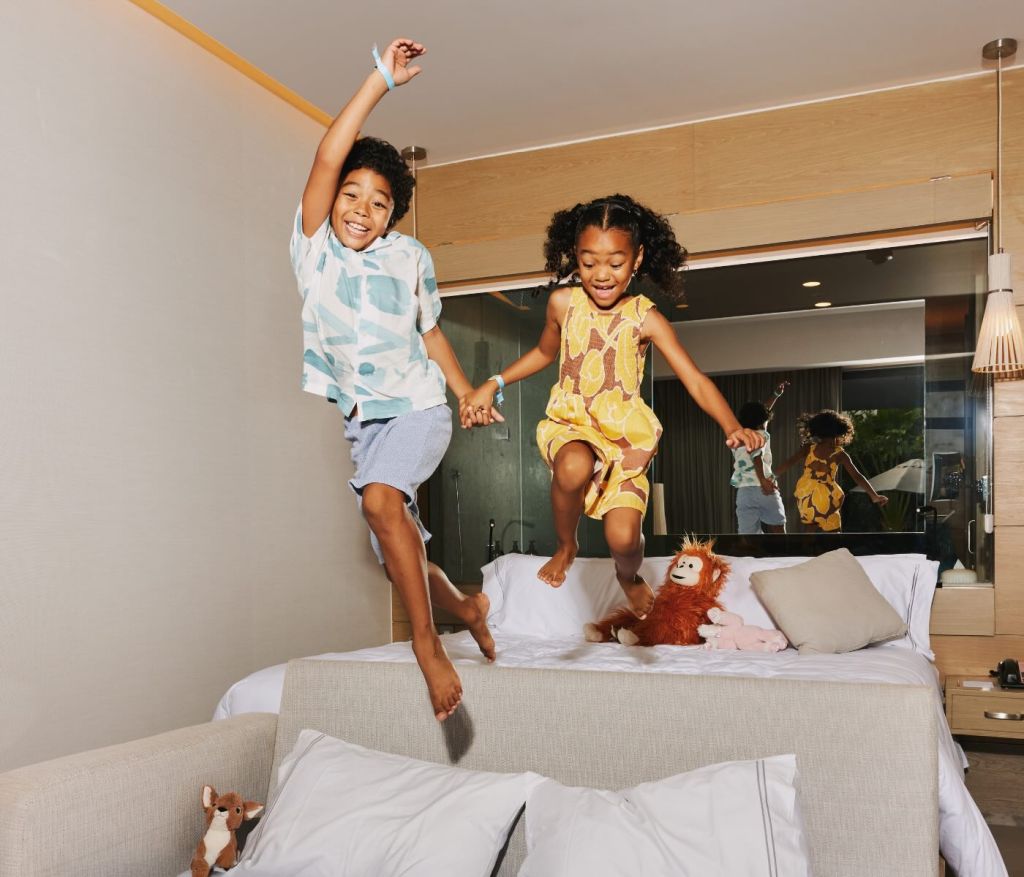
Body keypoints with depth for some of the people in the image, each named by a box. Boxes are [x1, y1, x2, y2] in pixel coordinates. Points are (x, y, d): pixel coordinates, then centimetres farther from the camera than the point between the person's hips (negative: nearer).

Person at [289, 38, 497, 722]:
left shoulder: (410, 257, -2)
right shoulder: (314, 244, -3)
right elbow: (328, 157, -18)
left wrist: (468, 393, 15)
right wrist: (381, 79, -20)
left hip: (417, 408, -3)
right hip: (363, 420, 3)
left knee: (381, 499, -33)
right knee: (398, 552, 9)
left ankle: (428, 643, -25)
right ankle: (467, 607, 38)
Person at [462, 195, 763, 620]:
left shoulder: (645, 318, -10)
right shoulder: (563, 303, -3)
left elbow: (696, 381, -15)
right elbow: (544, 352, 18)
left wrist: (732, 426, -32)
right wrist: (494, 384, 10)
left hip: (625, 434, 0)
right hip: (570, 423, 1)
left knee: (623, 537, -15)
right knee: (574, 468, -37)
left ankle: (629, 578, 28)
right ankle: (565, 546, -2)